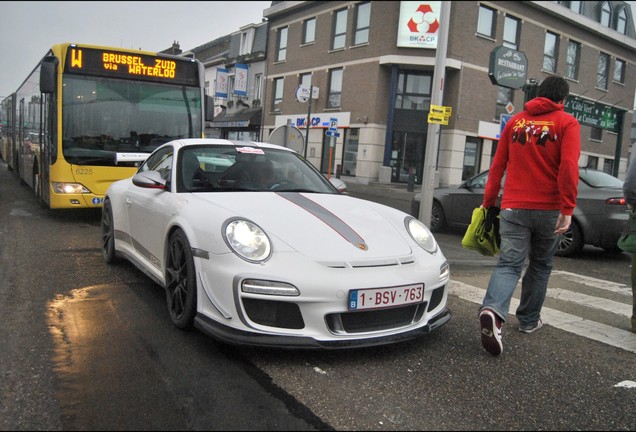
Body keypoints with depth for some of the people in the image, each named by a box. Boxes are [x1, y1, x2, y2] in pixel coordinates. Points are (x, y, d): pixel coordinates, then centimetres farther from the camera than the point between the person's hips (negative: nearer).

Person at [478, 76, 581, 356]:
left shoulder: (516, 121, 10)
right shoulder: (567, 123, 0)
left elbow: (498, 165, 9)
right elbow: (568, 167, -13)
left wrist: (488, 202, 15)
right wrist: (568, 210, -14)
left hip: (514, 207, 1)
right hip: (549, 209, -1)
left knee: (509, 264, -3)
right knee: (540, 265, 17)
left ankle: (493, 311, -30)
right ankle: (529, 320, 27)